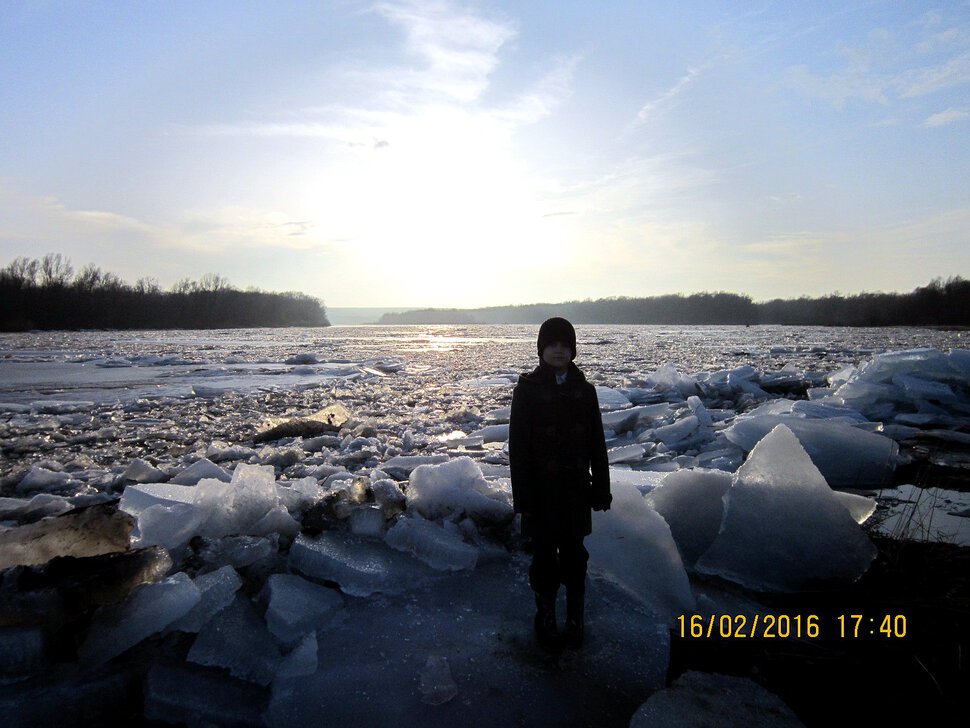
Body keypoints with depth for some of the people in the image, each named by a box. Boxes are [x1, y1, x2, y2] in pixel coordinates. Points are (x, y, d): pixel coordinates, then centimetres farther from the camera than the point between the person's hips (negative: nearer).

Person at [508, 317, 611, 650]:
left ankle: (575, 620, 27)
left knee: (574, 554, 11)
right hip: (542, 491, -2)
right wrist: (523, 496, -11)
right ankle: (545, 618, 27)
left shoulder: (584, 390, 3)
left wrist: (601, 488, 3)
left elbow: (597, 444, 6)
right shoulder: (527, 389, -6)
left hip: (576, 489, 2)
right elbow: (518, 447, -7)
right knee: (545, 555, 9)